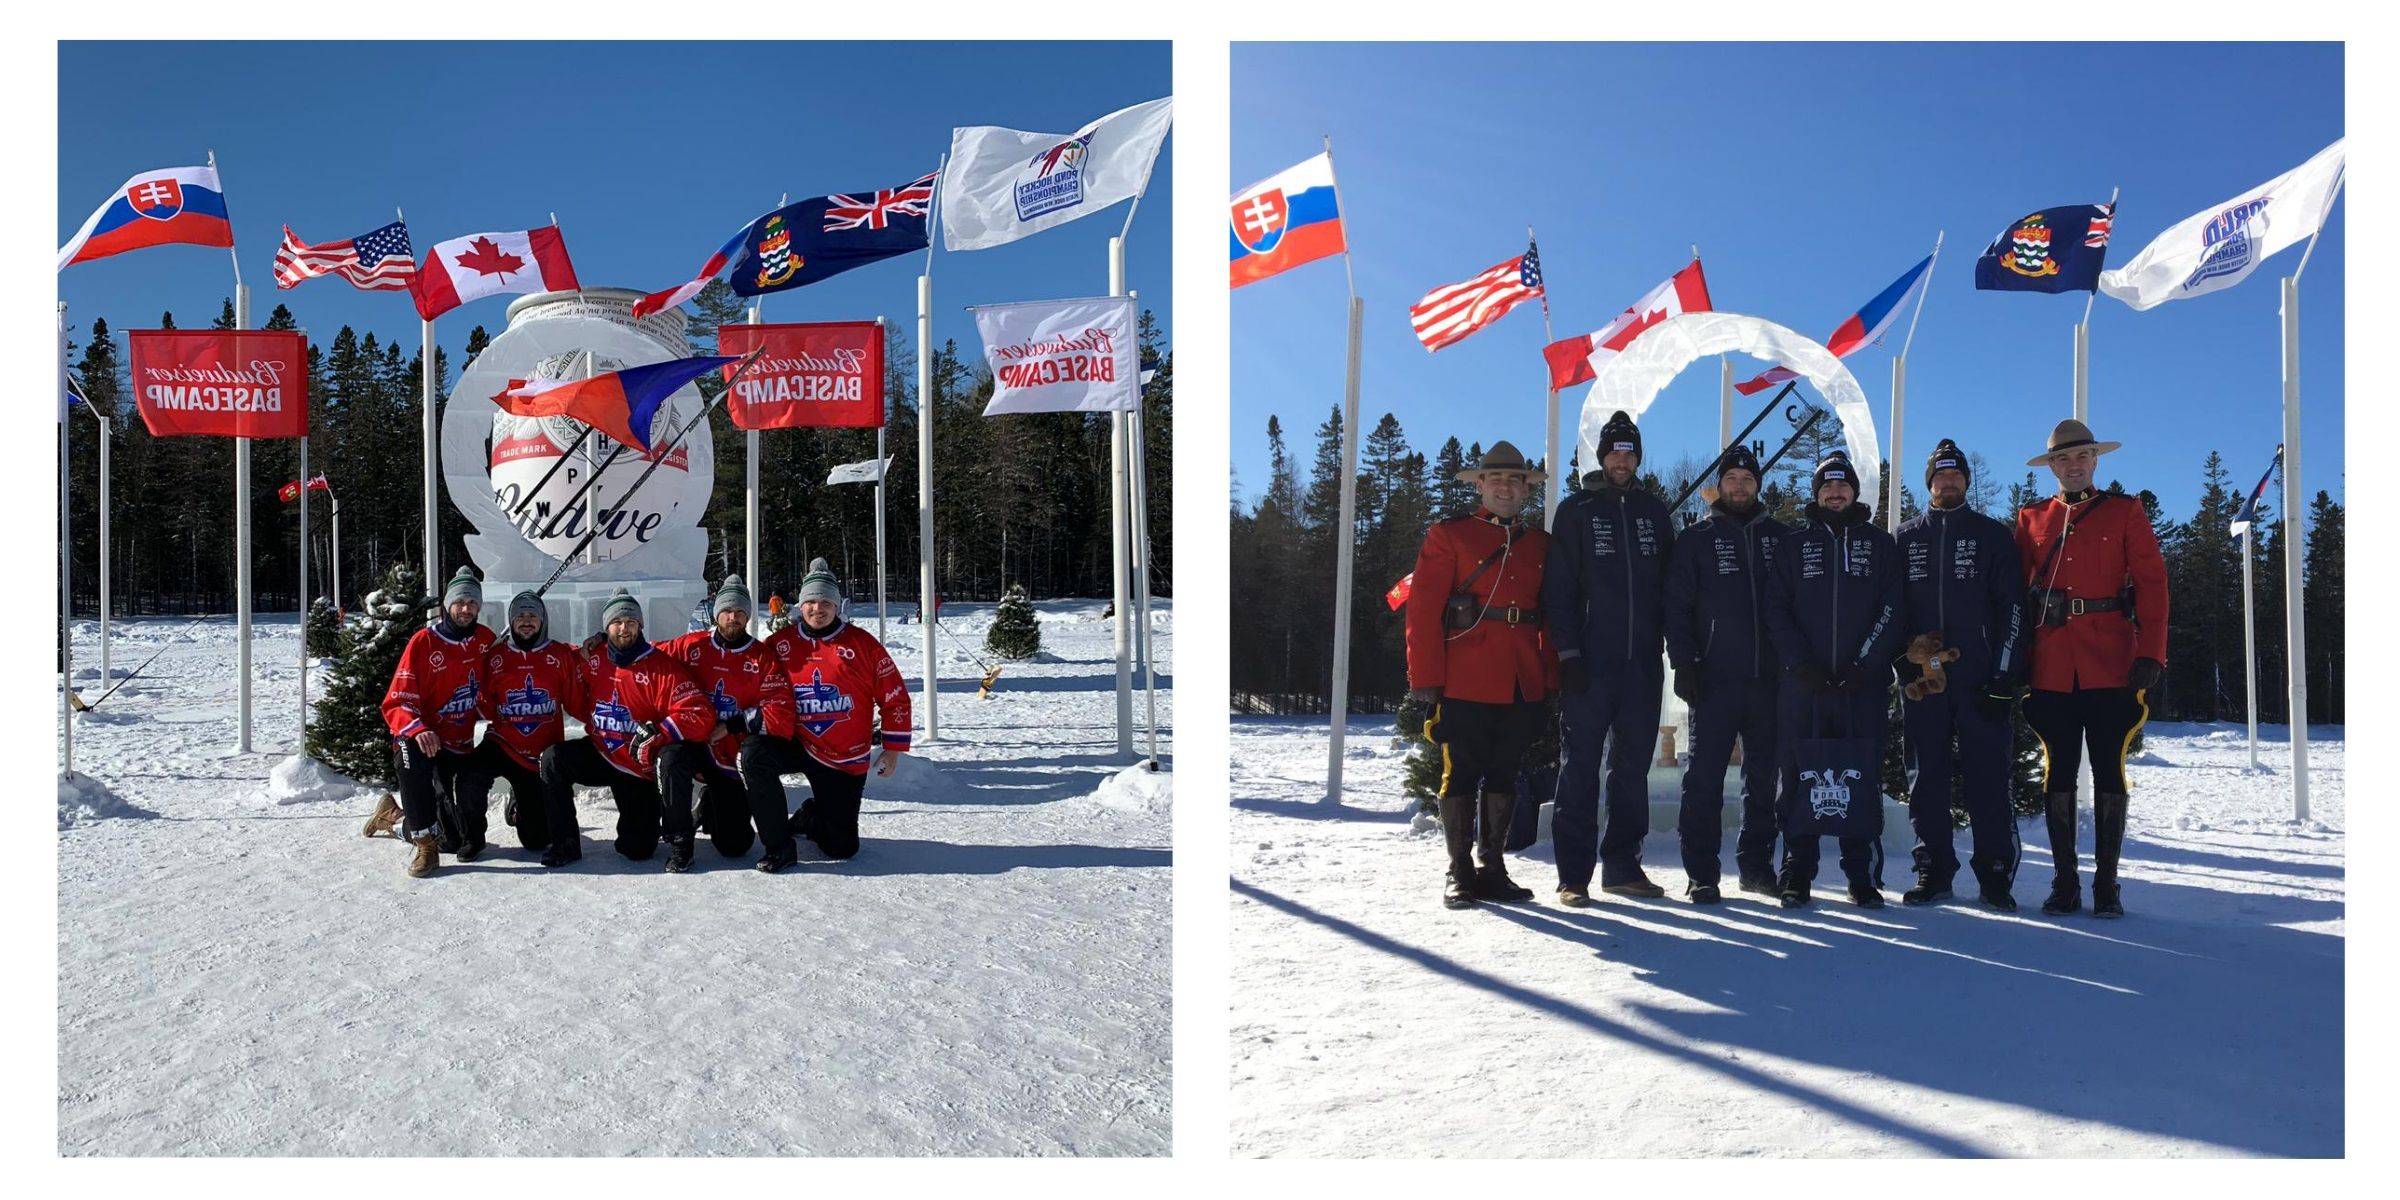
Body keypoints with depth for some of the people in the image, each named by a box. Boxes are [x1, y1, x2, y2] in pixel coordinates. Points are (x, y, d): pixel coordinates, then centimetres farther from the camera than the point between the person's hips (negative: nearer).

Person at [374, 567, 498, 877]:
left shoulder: (485, 640, 0)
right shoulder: (423, 642, -13)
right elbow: (396, 703, -16)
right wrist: (417, 730, -34)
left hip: (460, 744, 4)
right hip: (424, 738, -4)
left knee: (459, 840, 2)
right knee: (411, 758, -42)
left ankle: (398, 819, 33)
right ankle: (424, 843, -26)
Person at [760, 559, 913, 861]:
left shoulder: (862, 643, -6)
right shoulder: (780, 644, -2)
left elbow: (894, 696, -1)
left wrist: (893, 748, -3)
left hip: (847, 760, 0)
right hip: (794, 744, 1)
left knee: (842, 847, 2)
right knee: (755, 753, -32)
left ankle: (810, 818, 39)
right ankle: (778, 845, -16)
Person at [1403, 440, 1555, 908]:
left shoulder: (1540, 544, 13)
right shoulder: (1449, 535, 2)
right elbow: (1423, 609, -4)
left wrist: (1551, 680, 6)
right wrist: (1427, 679, -10)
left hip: (1523, 685, 4)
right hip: (1465, 682, -4)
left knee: (1504, 774, 9)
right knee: (1462, 772, 1)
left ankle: (1494, 870, 18)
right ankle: (1459, 872, 9)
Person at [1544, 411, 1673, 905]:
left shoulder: (1653, 511, 14)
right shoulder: (1576, 511, 3)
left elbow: (1668, 582, 15)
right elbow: (1558, 587, -2)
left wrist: (1671, 643, 5)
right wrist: (1568, 651, -11)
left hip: (1643, 661, 4)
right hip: (1590, 661, -4)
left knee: (1633, 767, 8)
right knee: (1580, 766, -3)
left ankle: (1623, 864, 16)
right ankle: (1574, 874, -1)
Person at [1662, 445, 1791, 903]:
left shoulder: (1781, 537, 12)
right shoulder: (1695, 539, 6)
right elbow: (1677, 606, 1)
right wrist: (1684, 665, -8)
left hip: (1768, 677, 3)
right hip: (1715, 678, -2)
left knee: (1763, 777, 9)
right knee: (1705, 777, -4)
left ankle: (1756, 864, 19)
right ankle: (1701, 873, 0)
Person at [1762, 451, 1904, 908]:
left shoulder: (1880, 544, 12)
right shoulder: (1795, 544, 13)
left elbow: (1892, 609, 2)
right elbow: (1776, 609, 4)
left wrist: (1865, 664, -10)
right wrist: (1801, 664, -9)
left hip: (1864, 683, 0)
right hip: (1803, 683, 0)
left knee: (1863, 779, 0)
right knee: (1799, 778, 0)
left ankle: (1864, 875, 6)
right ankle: (1797, 873, 5)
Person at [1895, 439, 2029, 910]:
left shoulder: (1994, 536, 9)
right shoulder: (1906, 538, 14)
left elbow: (2012, 607, 3)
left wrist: (2005, 674, -6)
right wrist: (1906, 663, -1)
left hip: (1980, 678, -2)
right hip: (1920, 679, 2)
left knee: (1987, 777, -3)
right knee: (1926, 778, 4)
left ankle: (1995, 875, 3)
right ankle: (1934, 871, 11)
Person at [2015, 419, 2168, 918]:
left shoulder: (2125, 512, 7)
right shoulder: (2032, 519, 12)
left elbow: (2152, 584, 0)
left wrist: (2150, 653, -10)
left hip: (2112, 665, -2)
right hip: (2051, 668, 2)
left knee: (2109, 772, 0)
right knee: (2058, 773, 3)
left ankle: (2107, 884, 6)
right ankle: (2065, 882, 10)